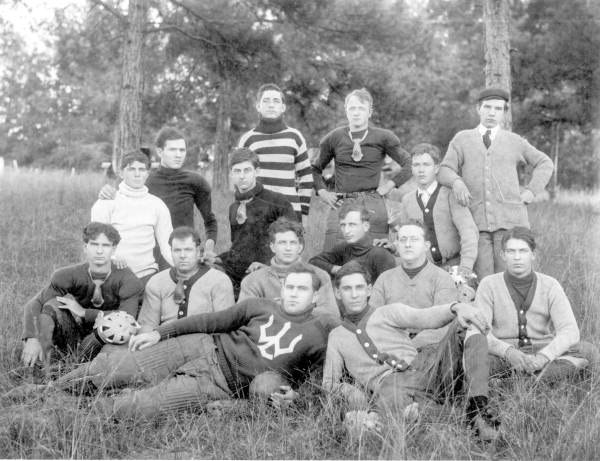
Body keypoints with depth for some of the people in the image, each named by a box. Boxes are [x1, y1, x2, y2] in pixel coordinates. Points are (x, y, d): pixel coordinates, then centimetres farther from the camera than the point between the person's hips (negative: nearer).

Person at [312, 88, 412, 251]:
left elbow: (409, 165, 8)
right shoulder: (334, 138, 9)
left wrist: (390, 184, 0)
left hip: (373, 205, -1)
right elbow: (316, 168, 21)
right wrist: (322, 192, 8)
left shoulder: (383, 138, 4)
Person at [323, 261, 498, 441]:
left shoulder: (390, 312, 22)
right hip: (387, 383, -3)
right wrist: (354, 394, 0)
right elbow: (330, 383, 21)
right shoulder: (336, 337, 25)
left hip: (427, 368, 3)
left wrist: (457, 307, -18)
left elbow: (425, 317, 3)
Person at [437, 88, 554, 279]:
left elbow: (545, 164, 23)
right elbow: (444, 170, 4)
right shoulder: (462, 139, 13)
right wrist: (456, 181, -19)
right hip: (476, 223, 0)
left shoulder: (514, 142, 14)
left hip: (509, 220, 0)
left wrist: (530, 192, 8)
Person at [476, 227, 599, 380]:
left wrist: (542, 358, -33)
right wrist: (509, 353, -35)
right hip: (503, 358, -1)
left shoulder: (550, 286, -3)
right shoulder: (488, 285, -5)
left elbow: (569, 333, -14)